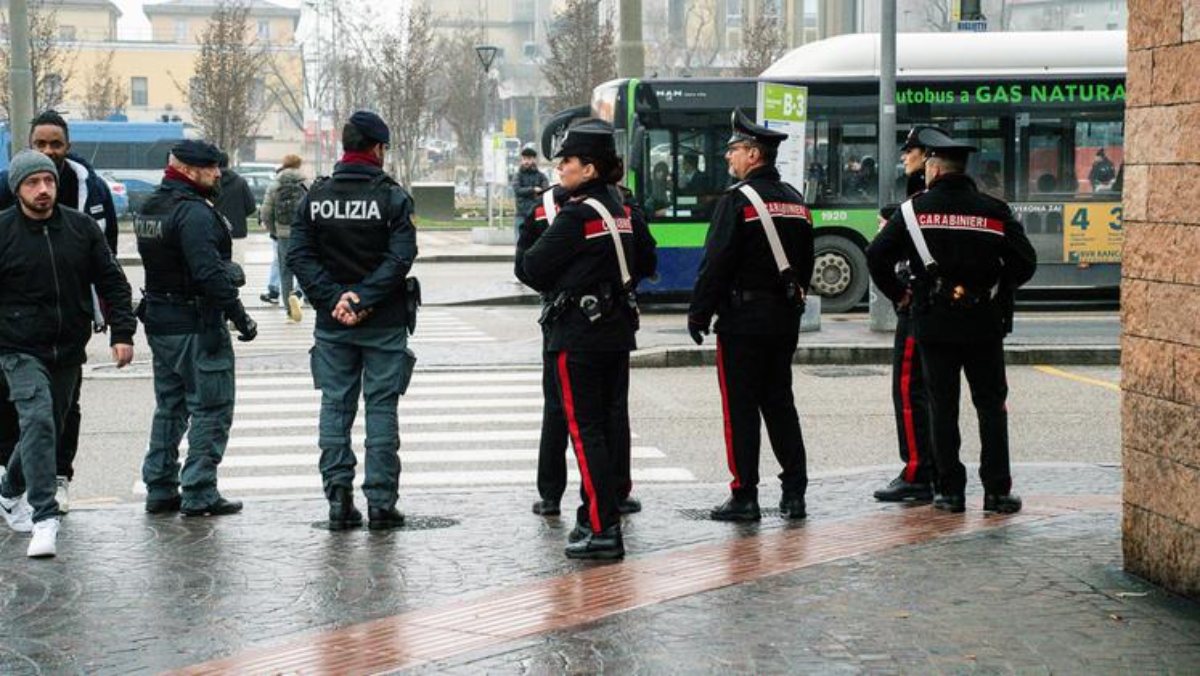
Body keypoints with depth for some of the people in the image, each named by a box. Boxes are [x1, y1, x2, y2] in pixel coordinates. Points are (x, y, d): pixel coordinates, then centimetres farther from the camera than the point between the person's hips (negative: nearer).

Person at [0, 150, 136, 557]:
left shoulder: (81, 227, 2)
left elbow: (112, 281, 8)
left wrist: (122, 332, -1)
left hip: (69, 351, 4)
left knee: (50, 428, 15)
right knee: (38, 421, -19)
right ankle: (44, 518, -19)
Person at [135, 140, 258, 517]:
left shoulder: (150, 209, 13)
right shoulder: (194, 213, -18)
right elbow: (210, 273, -24)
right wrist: (240, 318, -19)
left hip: (159, 321, 9)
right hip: (196, 324, -9)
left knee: (169, 406, 17)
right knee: (211, 408, -2)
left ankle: (160, 489, 19)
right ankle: (199, 494, -3)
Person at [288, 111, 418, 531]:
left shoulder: (316, 197, 4)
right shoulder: (392, 197, -6)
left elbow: (299, 255, -3)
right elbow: (400, 257, -15)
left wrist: (334, 298, -8)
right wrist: (363, 300, -15)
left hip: (331, 323, 3)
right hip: (384, 323, -3)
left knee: (335, 407, 9)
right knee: (381, 408, 3)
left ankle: (338, 500, 6)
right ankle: (381, 502, 2)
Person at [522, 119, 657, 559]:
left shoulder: (576, 214, -16)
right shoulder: (625, 210, 8)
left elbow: (534, 269, -13)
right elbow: (647, 262, 19)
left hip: (579, 336, -8)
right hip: (619, 329, 8)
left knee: (585, 428, -6)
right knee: (613, 421, 12)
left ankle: (600, 529, -8)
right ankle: (611, 509, 20)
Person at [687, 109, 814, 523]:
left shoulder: (738, 200, -13)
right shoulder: (795, 201, 11)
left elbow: (716, 263, -15)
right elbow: (806, 261, 17)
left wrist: (698, 314, -9)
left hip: (743, 318, -7)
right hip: (786, 318, 7)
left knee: (740, 408, -2)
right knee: (779, 403, 13)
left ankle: (744, 497, -1)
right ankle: (794, 493, 13)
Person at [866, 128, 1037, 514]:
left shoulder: (915, 209, -3)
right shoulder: (993, 211, 0)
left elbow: (876, 256, -6)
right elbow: (1025, 262, -1)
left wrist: (897, 294, 7)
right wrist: (997, 291, 12)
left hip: (933, 323, -1)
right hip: (984, 323, 1)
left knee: (943, 406, 6)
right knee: (991, 405, 8)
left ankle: (950, 491, 6)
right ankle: (997, 491, 6)